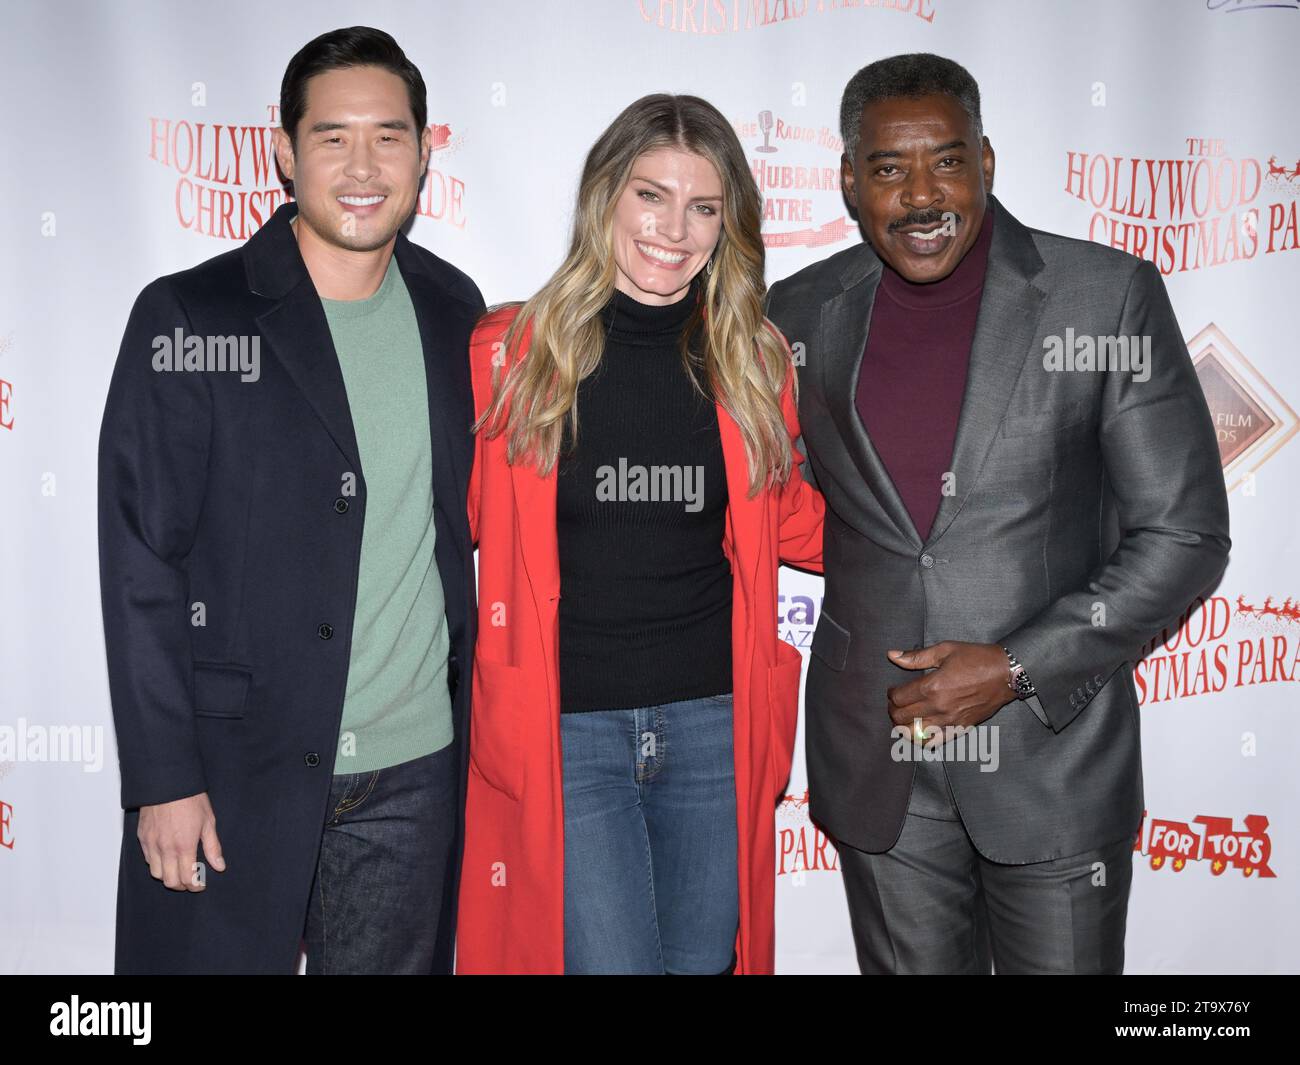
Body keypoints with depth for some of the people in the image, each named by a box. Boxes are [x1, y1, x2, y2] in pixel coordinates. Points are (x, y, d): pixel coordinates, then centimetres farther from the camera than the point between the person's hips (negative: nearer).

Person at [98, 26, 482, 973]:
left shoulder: (452, 312, 6)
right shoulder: (190, 318, -6)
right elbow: (141, 563, -7)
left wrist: (479, 729, 10)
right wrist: (163, 779, -10)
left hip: (413, 775, 4)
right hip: (231, 773, -3)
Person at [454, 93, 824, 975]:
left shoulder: (754, 362, 3)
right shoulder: (511, 354, -5)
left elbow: (788, 519, 15)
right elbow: (459, 517, 4)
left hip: (713, 725, 3)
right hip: (561, 732, -3)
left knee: (705, 958, 15)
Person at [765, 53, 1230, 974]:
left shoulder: (1109, 294, -9)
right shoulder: (802, 313, 0)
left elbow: (1185, 535, -8)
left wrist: (1016, 669, -14)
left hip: (1054, 755, -2)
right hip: (873, 757, 3)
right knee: (908, 965, 18)